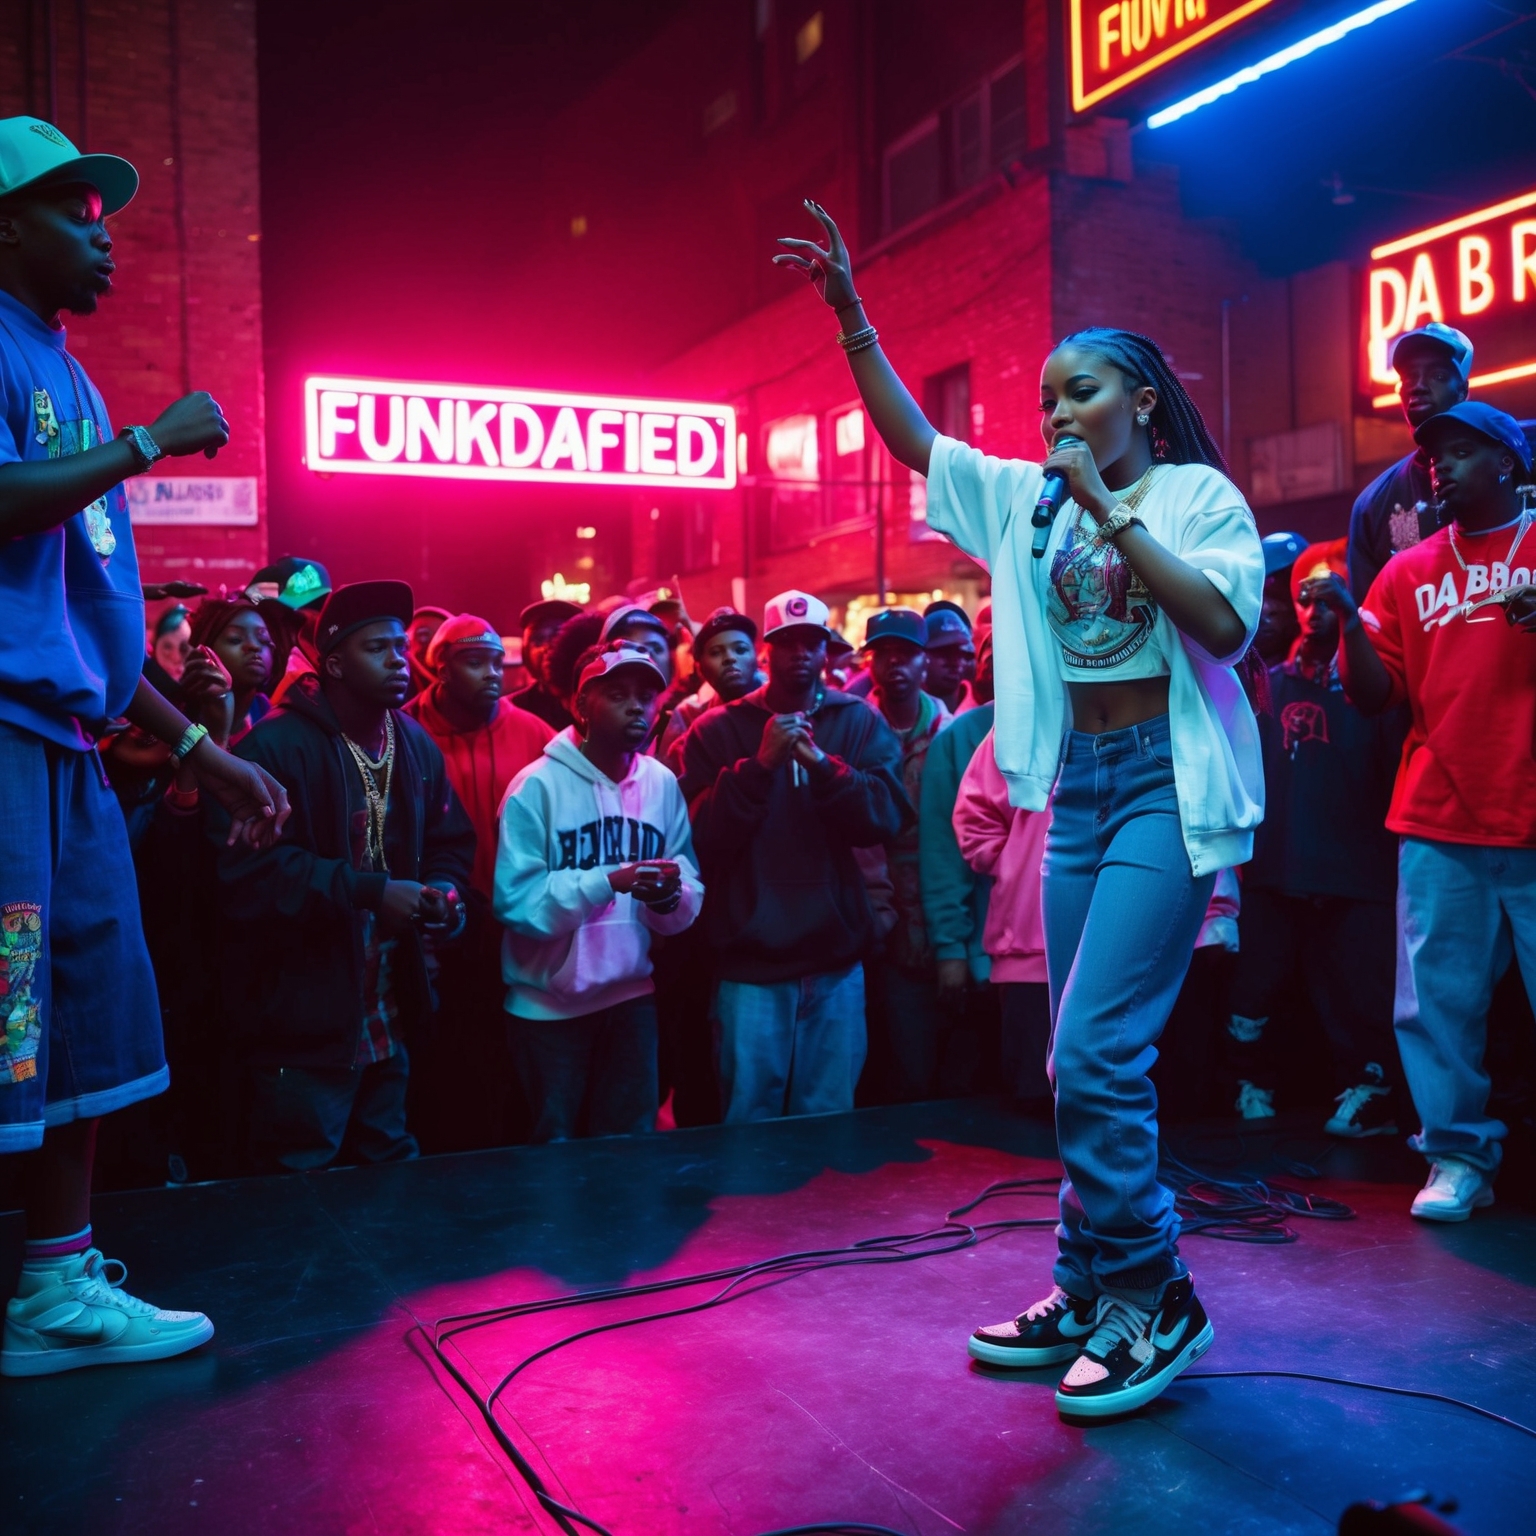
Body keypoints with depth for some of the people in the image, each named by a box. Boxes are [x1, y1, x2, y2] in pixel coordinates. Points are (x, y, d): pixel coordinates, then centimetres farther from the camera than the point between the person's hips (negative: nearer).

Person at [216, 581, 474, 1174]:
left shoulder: (417, 746, 10)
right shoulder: (275, 745, -15)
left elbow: (449, 843, 15)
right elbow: (248, 870, -23)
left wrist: (443, 892, -8)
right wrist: (370, 891, -25)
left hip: (389, 1021, 7)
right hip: (301, 1024, -7)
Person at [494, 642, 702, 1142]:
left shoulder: (663, 783, -1)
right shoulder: (538, 785, -13)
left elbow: (690, 900, -1)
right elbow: (515, 900, -21)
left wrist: (670, 896, -23)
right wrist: (609, 881, -29)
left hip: (633, 996, 4)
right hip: (549, 1003, -4)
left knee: (630, 1142, 16)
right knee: (554, 1147, 11)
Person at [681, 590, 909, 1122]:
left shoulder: (862, 723, 7)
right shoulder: (718, 729, 3)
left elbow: (886, 817, -5)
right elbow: (701, 834, -6)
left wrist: (820, 762, -18)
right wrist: (761, 764, -17)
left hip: (836, 961, 2)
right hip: (751, 960, -1)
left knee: (829, 1119, 11)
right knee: (749, 1124, 4)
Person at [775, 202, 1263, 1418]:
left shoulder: (1198, 493, -2)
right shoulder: (1030, 498, 13)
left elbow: (1224, 623, -17)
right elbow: (911, 436, 11)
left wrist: (1116, 512, -15)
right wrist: (850, 310, 4)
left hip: (1167, 784, -6)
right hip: (1077, 784, 6)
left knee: (1095, 1052, -14)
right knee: (1094, 1062, 9)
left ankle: (1156, 1299, 1)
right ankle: (1096, 1295, 18)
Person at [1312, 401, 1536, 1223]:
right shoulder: (1407, 573, 13)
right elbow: (1373, 695, 9)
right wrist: (1347, 618, -8)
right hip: (1438, 825, 2)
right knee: (1439, 999, 0)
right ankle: (1458, 1157, 10)